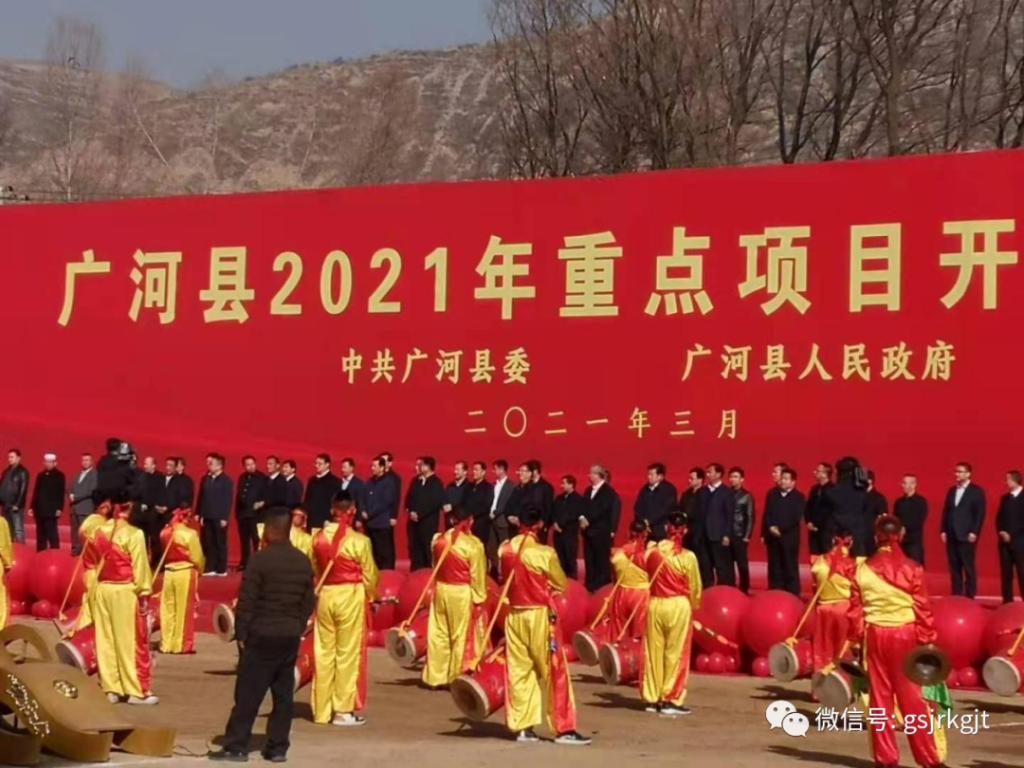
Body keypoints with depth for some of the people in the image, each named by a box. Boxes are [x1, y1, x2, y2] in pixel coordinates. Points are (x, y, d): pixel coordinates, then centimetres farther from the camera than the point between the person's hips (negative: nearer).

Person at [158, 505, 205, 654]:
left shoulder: (165, 533, 2)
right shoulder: (190, 534, -13)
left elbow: (165, 552, 4)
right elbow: (197, 558, -10)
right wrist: (200, 570, 8)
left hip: (168, 571, 4)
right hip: (185, 572, -4)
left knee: (168, 609, 12)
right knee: (184, 610, 4)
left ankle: (166, 644, 16)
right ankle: (182, 644, 6)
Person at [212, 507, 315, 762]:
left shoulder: (260, 559, -12)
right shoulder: (304, 562, 6)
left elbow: (246, 601, -12)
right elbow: (309, 602, 10)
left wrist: (240, 633, -5)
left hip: (262, 636, -5)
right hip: (291, 638, 5)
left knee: (248, 693, 0)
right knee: (283, 695, 7)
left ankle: (236, 745, 1)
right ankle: (277, 748, 8)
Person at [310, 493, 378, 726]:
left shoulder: (318, 538, -1)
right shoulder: (358, 540, -12)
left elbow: (314, 569, 6)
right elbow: (369, 575, -4)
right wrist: (370, 596, 14)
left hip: (325, 595, 4)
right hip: (350, 596, -4)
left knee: (324, 653, 11)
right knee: (347, 654, 3)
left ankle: (322, 710, 17)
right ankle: (344, 710, 6)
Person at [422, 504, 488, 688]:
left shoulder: (439, 540, -1)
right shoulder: (473, 544, -15)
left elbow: (436, 566, 9)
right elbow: (477, 576, -11)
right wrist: (479, 599, -3)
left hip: (441, 590, 5)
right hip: (463, 594, -5)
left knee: (439, 634, 13)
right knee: (462, 636, 8)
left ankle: (437, 676, 20)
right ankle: (457, 677, 14)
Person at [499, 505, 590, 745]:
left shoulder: (505, 550, 1)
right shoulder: (544, 553, -14)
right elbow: (561, 585, -4)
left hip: (514, 615, 5)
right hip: (540, 616, -5)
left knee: (519, 671, 10)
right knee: (554, 672, 2)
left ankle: (522, 727, 11)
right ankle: (564, 729, 3)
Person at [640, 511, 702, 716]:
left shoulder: (652, 551, -2)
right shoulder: (688, 557, -10)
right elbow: (695, 588, -2)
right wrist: (693, 607, 16)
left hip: (655, 604, 3)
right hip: (679, 606, -3)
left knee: (654, 652, 12)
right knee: (675, 654, 5)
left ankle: (652, 698, 17)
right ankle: (671, 700, 6)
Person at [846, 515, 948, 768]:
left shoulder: (863, 569, -2)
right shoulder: (912, 569, -7)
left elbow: (855, 610, 0)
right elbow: (922, 608, -6)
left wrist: (857, 639, 10)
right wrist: (927, 640, 2)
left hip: (875, 635, 1)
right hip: (905, 634, -1)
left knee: (880, 697, 9)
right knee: (912, 697, 4)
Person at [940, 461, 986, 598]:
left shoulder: (977, 491, -1)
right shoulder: (952, 491, 16)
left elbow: (980, 514, -7)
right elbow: (946, 511, 15)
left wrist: (974, 532, -14)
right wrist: (943, 531, 7)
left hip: (966, 536, -5)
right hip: (951, 536, 5)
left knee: (968, 568, -3)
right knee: (954, 568, 5)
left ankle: (970, 598, 0)